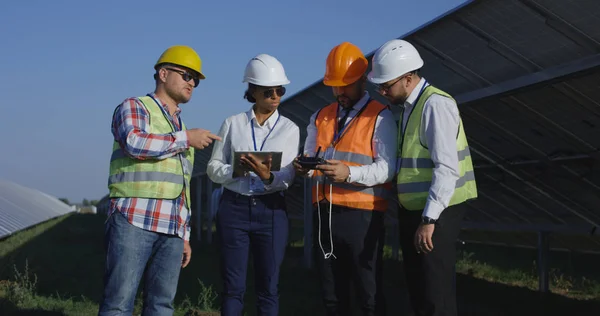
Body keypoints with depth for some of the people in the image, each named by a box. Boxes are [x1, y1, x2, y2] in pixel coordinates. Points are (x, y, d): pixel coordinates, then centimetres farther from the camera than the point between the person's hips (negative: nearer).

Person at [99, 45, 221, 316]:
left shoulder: (181, 129, 25)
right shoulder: (133, 107, 5)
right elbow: (135, 143, -18)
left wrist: (185, 235, 20)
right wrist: (185, 139, -9)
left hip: (172, 230, 7)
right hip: (134, 221, -6)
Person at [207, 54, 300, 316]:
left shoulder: (289, 128, 5)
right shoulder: (233, 123, 5)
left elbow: (288, 178, -3)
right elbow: (213, 168, 5)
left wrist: (268, 177, -25)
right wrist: (235, 171, -15)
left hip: (271, 210, 0)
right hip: (234, 207, 0)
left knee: (268, 287, 5)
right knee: (233, 286, 2)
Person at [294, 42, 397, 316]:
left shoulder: (380, 116, -1)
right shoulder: (320, 117, 17)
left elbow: (387, 167, -12)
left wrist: (349, 173, -28)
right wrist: (303, 166, -8)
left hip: (362, 217, -5)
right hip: (324, 215, 6)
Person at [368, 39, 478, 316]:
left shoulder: (435, 104, -16)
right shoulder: (407, 106, 13)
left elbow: (447, 168, -22)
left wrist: (429, 220, -23)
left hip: (436, 213, -9)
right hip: (411, 210, 9)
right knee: (417, 292, 15)